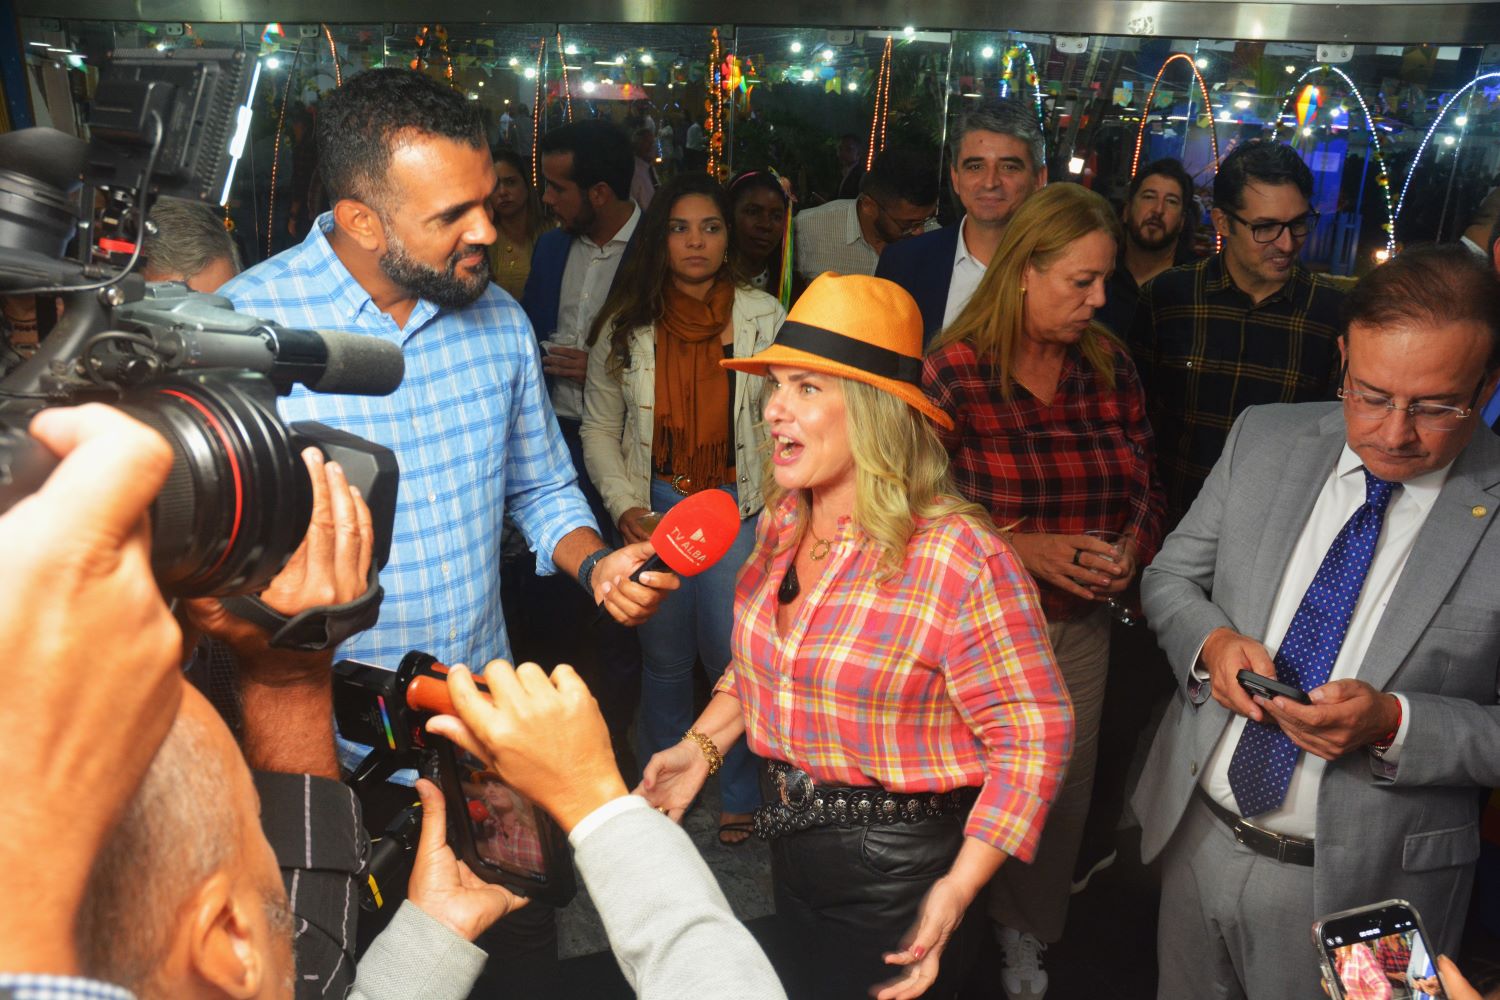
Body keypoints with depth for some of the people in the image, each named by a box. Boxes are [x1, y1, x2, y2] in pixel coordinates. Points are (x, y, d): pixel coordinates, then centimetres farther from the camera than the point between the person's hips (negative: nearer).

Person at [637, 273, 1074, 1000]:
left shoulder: (961, 559, -25)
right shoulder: (782, 523, -3)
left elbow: (1034, 734, -20)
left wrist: (958, 889, -26)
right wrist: (702, 745, 1)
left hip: (896, 884, -6)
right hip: (795, 852, 7)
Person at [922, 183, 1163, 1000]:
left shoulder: (1109, 367, 1)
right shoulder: (950, 371, -13)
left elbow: (1145, 491, 8)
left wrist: (1128, 552, -12)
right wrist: (1023, 549, -22)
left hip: (1081, 625, 5)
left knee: (1063, 798, 17)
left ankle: (1024, 932, 44)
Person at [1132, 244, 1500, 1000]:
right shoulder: (1264, 438, -4)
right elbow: (1169, 577, 4)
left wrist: (1394, 723, -27)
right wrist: (1211, 641, -15)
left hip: (1357, 884, -3)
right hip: (1197, 834, 4)